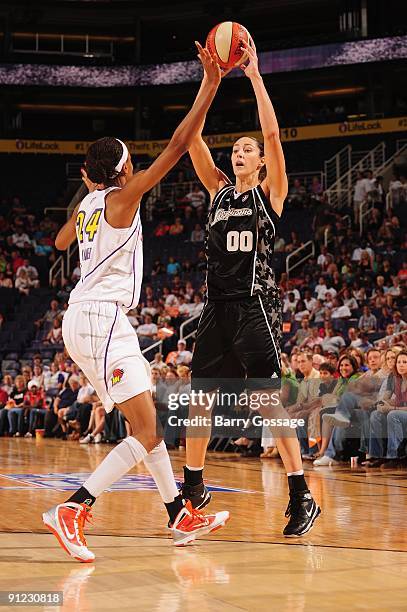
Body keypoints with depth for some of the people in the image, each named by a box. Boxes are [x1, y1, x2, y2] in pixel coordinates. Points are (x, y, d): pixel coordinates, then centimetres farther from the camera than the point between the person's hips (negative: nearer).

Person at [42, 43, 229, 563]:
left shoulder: (88, 203, 14)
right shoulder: (122, 197, -9)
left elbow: (60, 241, 36)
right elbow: (177, 147, -14)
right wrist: (209, 85, -12)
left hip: (85, 319, 10)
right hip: (100, 319, -10)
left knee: (148, 422, 15)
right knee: (145, 433, -12)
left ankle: (181, 518, 21)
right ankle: (71, 510, -18)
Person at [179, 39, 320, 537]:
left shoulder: (270, 192, 3)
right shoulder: (219, 191, 15)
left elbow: (272, 133, -10)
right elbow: (193, 139, 8)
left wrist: (254, 74, -8)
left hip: (255, 305, -6)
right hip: (217, 306, 6)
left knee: (271, 403, -10)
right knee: (199, 397, 9)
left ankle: (301, 498, -8)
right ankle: (193, 488, 23)